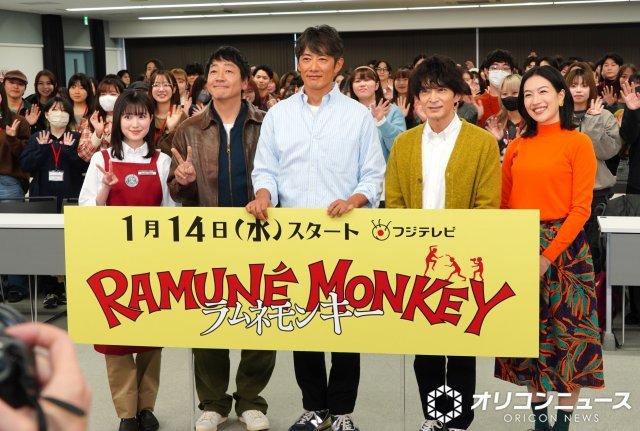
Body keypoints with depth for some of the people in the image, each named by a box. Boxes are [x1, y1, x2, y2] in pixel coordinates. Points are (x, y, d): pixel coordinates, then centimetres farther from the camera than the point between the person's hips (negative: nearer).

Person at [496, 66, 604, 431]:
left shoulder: (578, 143, -5)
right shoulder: (517, 147, 8)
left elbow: (581, 208, -10)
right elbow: (505, 204, 12)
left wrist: (549, 255, -17)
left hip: (563, 246, -4)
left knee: (567, 329, 2)